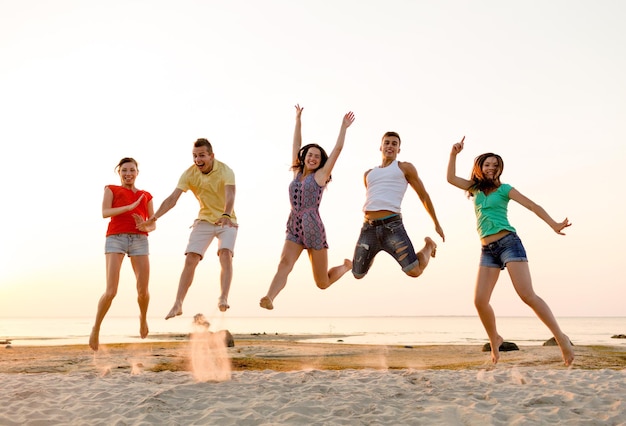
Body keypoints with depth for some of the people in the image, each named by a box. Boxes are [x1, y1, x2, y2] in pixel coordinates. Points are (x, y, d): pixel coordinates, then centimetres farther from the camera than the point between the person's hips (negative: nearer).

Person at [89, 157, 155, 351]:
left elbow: (153, 225, 17)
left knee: (143, 290, -5)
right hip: (116, 239, -2)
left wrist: (146, 227, -6)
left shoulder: (146, 196, 21)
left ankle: (143, 317, 29)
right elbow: (105, 213, -4)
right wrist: (130, 206, -15)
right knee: (111, 291, -14)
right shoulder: (111, 189, 13)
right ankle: (96, 328, 10)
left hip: (139, 240, 3)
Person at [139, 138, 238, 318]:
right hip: (204, 220, 2)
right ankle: (178, 304, -7)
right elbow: (173, 198, -18)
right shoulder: (189, 174, -12)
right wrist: (154, 218, -31)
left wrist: (226, 215, -57)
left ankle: (224, 298, -26)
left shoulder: (225, 171, -20)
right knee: (190, 259, -9)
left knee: (225, 255, -25)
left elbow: (230, 195, -37)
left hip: (227, 221, -2)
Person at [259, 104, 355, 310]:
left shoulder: (320, 175, 1)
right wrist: (298, 119, 15)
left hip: (314, 229, -3)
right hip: (294, 229, 3)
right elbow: (296, 145, 14)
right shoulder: (297, 172, 12)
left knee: (322, 283, 5)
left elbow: (337, 149, -2)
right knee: (284, 263, -24)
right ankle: (268, 298, -42)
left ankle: (346, 266, 35)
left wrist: (344, 127, 1)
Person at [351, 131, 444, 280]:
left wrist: (437, 224, 17)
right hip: (368, 228, 4)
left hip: (392, 225, -4)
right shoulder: (369, 174, 25)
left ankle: (429, 246, 19)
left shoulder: (405, 167, 13)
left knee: (414, 271, -15)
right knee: (358, 275, 7)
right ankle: (373, 251, 40)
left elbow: (424, 196, 15)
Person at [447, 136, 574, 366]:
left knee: (527, 295, -17)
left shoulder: (504, 189, 3)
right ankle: (494, 340, 16)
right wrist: (454, 154, 4)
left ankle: (561, 337, -10)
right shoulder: (476, 188, 16)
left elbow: (532, 205, -5)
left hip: (508, 242, -4)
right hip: (487, 250, 5)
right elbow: (451, 178, 15)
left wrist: (554, 224, -19)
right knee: (479, 300, -6)